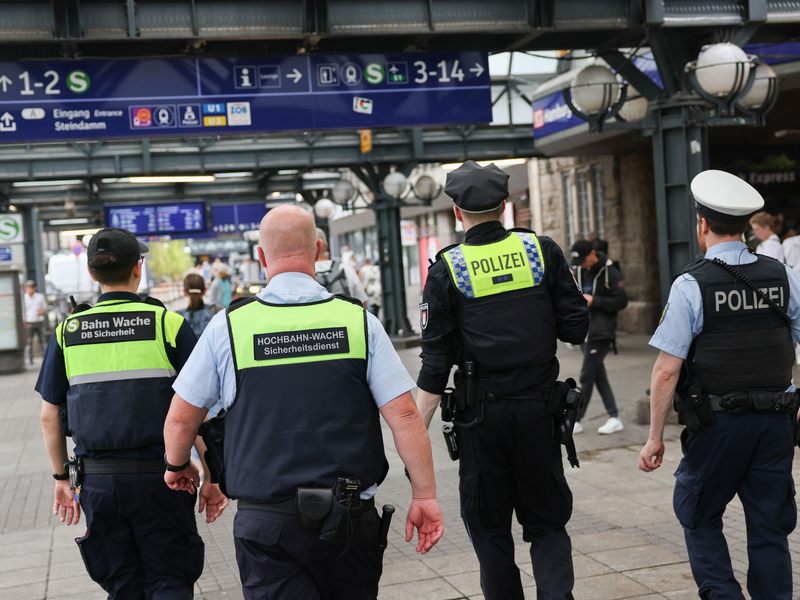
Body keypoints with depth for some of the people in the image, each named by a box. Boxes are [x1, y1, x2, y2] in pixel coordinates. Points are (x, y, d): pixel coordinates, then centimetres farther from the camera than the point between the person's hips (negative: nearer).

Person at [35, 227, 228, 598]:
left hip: (97, 479, 3)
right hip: (157, 473, -2)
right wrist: (212, 477, -1)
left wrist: (61, 479, 16)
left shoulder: (67, 331, 3)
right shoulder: (168, 324, -6)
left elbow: (49, 417, 6)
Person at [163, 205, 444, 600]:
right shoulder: (358, 321, -3)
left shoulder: (229, 326, -3)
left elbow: (181, 419, 5)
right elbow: (404, 414, -6)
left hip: (266, 520, -1)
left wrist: (178, 467, 26)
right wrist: (424, 495, 3)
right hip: (350, 518, 1)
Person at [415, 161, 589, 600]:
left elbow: (435, 363, -7)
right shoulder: (542, 251, 1)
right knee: (547, 522, 12)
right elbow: (576, 328, 0)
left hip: (482, 415, -1)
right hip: (539, 409, 2)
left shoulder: (447, 268, -4)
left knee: (490, 527, 13)